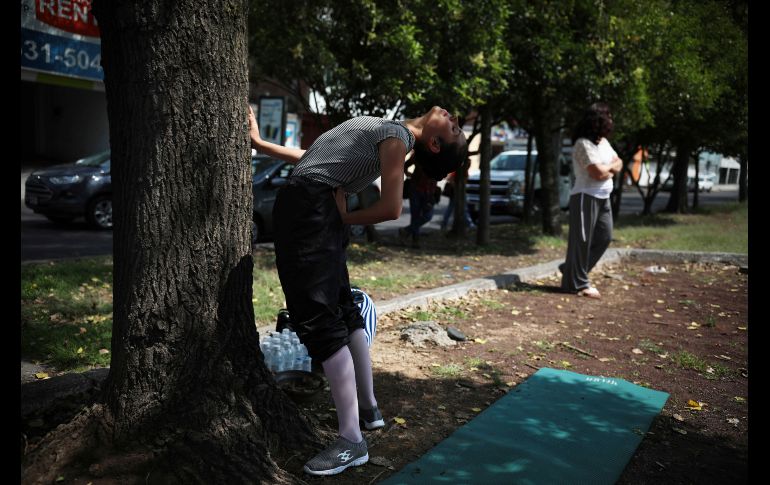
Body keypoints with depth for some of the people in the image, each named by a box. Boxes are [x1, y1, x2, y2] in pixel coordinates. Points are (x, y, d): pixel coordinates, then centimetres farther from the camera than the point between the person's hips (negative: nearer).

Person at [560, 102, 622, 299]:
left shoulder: (603, 141, 12)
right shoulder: (584, 144, -16)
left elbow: (618, 164, 14)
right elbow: (598, 173, -21)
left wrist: (606, 169, -8)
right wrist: (611, 166, 0)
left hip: (603, 197, 9)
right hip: (586, 197, -9)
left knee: (604, 236, 11)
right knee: (582, 240, -3)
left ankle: (571, 269, 23)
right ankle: (577, 283, 6)